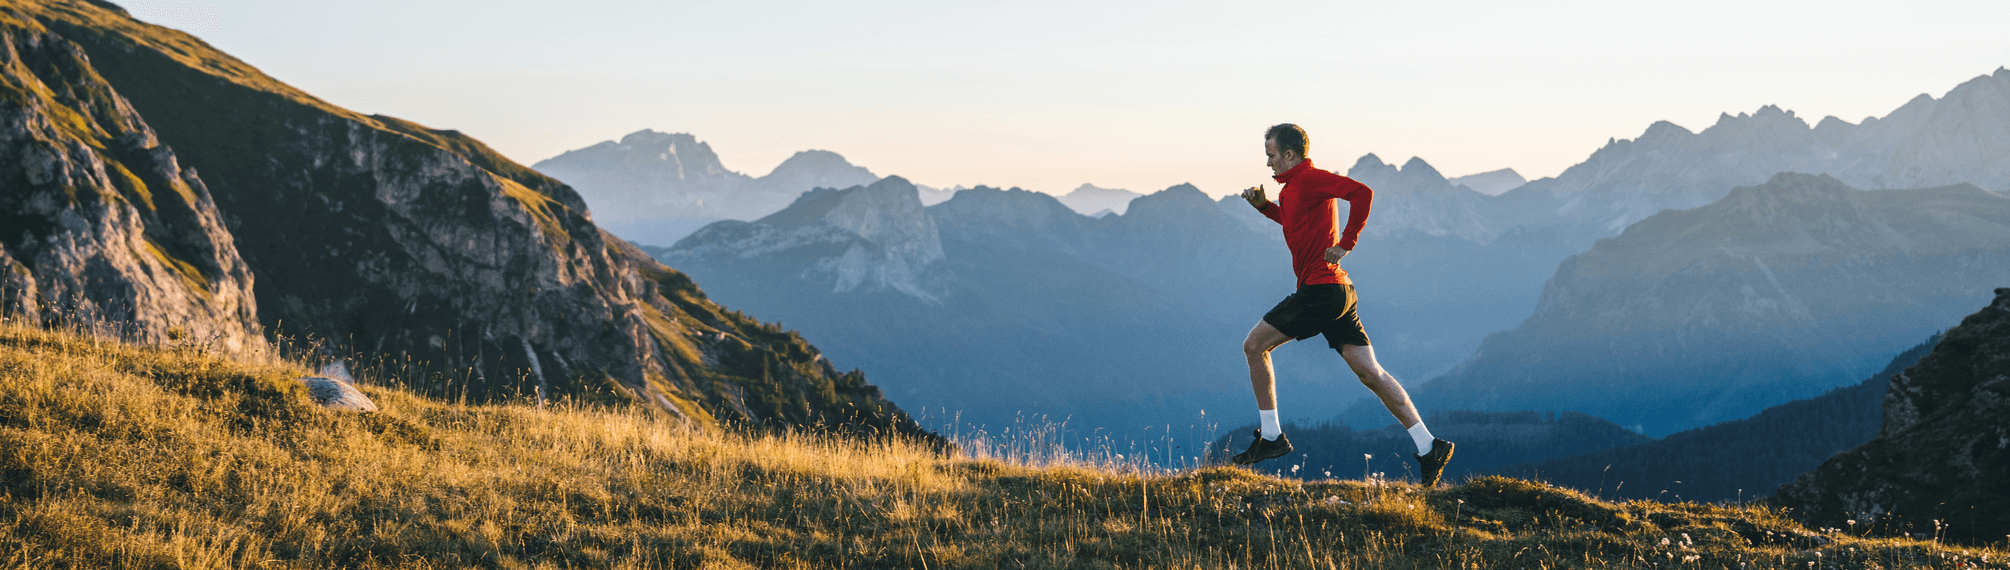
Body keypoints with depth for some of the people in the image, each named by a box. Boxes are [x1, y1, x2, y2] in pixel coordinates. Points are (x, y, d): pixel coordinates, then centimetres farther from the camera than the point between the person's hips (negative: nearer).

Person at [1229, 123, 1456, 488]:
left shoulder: (1310, 179, -10)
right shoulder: (1293, 185, 19)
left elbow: (1362, 193, -24)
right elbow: (1293, 221, 39)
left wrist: (1345, 244, -20)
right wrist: (1263, 205, 21)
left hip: (1320, 290, -10)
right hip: (1337, 291, 10)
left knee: (1254, 346, 0)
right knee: (1369, 372, 5)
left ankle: (1271, 437, 5)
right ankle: (1428, 446, 2)